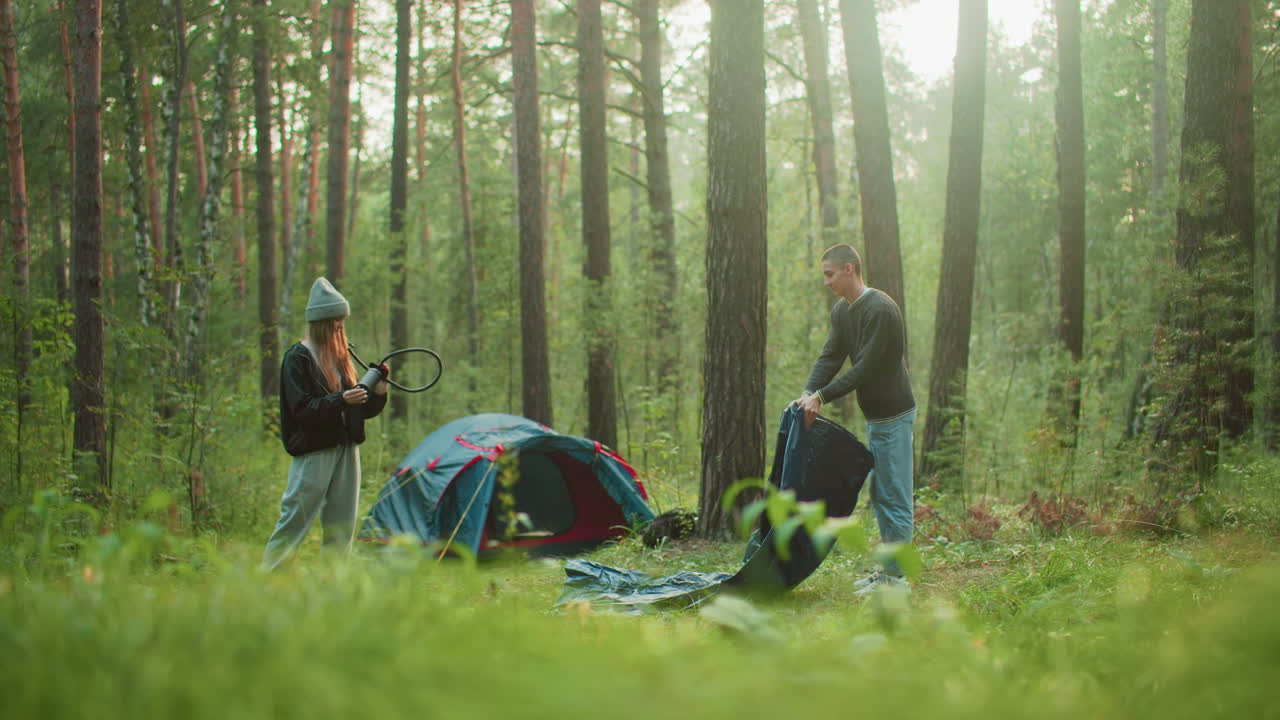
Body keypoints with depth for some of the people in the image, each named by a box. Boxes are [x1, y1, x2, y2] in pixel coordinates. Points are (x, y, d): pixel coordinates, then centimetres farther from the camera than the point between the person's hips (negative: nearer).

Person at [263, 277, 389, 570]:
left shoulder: (341, 357, 14)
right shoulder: (297, 358, -8)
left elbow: (359, 411, 15)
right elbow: (302, 409, -16)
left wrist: (377, 394, -4)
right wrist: (341, 400, -27)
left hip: (346, 448, 7)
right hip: (314, 450, -7)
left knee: (342, 525, 7)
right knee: (295, 520, -6)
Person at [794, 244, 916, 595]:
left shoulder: (880, 309, -21)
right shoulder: (841, 311, 9)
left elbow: (865, 368, -23)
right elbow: (830, 357, 4)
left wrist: (821, 396, -24)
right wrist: (809, 393, -13)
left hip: (894, 414, -10)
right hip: (874, 415, 10)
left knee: (894, 496, -5)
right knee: (879, 493, 14)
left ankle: (896, 576, -1)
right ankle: (887, 568, 22)